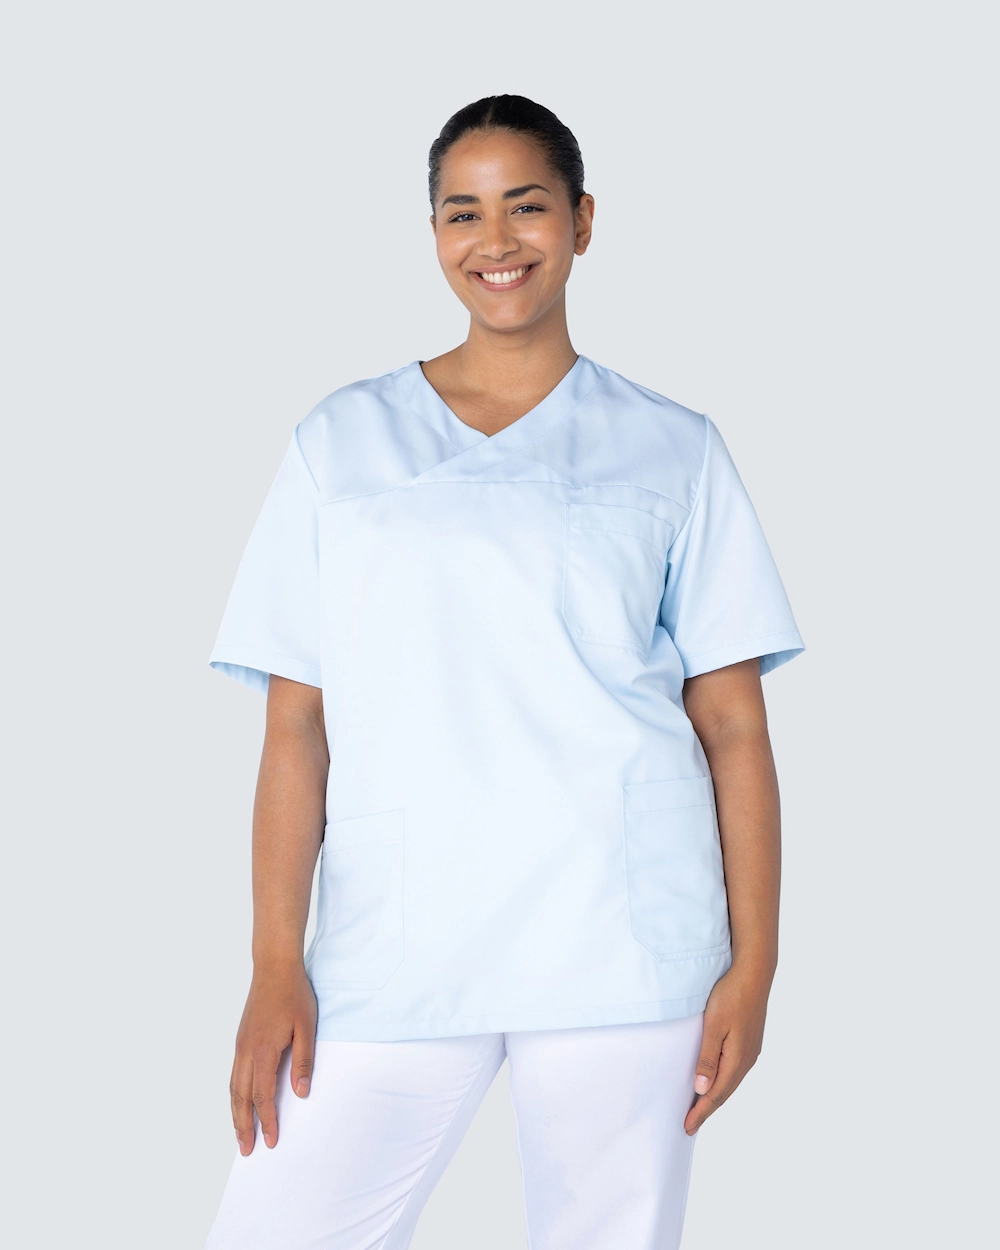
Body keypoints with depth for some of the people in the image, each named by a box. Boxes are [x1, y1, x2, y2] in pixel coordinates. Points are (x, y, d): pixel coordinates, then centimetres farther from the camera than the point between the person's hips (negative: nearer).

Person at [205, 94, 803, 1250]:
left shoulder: (672, 452, 8)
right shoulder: (343, 441, 9)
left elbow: (734, 726, 6)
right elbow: (295, 727, 5)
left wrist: (752, 964, -1)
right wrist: (275, 965, -2)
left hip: (621, 947, 0)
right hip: (391, 947, 1)